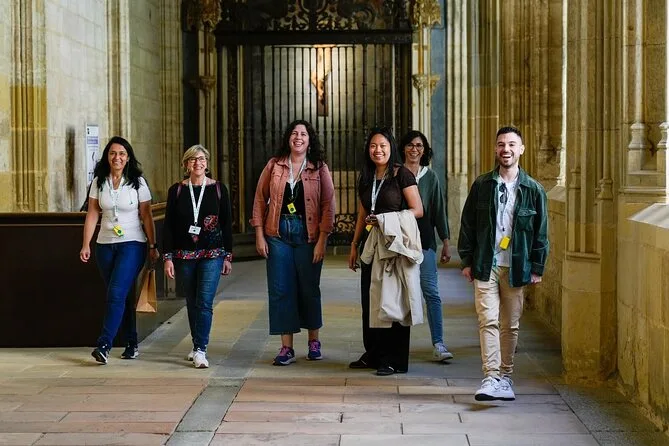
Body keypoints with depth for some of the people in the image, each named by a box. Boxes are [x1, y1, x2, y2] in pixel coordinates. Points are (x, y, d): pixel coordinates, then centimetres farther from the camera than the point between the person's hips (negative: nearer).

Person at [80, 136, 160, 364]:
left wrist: (153, 246, -1)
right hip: (105, 245, 4)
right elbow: (92, 215, 6)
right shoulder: (98, 182, 5)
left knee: (116, 293, -16)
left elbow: (146, 216, 0)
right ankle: (131, 345, 18)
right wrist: (86, 245, 1)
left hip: (132, 244, -4)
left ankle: (104, 345, -19)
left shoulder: (137, 182, -2)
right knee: (124, 296, 9)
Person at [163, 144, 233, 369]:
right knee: (192, 303, 11)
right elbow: (168, 226, 4)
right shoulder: (176, 190, 4)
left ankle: (200, 350, -12)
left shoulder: (218, 189, 2)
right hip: (184, 256, 2)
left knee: (205, 302, -12)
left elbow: (227, 224, 5)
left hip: (212, 255, -2)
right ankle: (197, 345, 24)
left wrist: (228, 256, 3)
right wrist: (167, 257, -2)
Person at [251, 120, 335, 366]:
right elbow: (260, 200, 6)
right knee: (280, 290, 0)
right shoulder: (274, 165, 4)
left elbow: (328, 206, -3)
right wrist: (259, 235, 0)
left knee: (309, 288, 6)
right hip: (278, 234, 1)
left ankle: (313, 341, 26)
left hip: (308, 235, -1)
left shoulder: (319, 169, 0)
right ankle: (286, 348, 7)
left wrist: (322, 241, -9)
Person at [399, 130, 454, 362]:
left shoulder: (430, 177, 8)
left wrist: (445, 242, 6)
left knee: (431, 292, -6)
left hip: (424, 240, 0)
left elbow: (439, 210, 9)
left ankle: (438, 344, -9)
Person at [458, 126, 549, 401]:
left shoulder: (533, 190, 4)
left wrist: (537, 267, 3)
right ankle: (491, 378, -15)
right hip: (485, 265, -1)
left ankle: (505, 377, 20)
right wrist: (466, 260, 3)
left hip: (516, 268, 1)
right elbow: (468, 225, 7)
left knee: (511, 325, 8)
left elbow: (541, 232, 7)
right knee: (488, 321, -11)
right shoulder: (481, 185, 3)